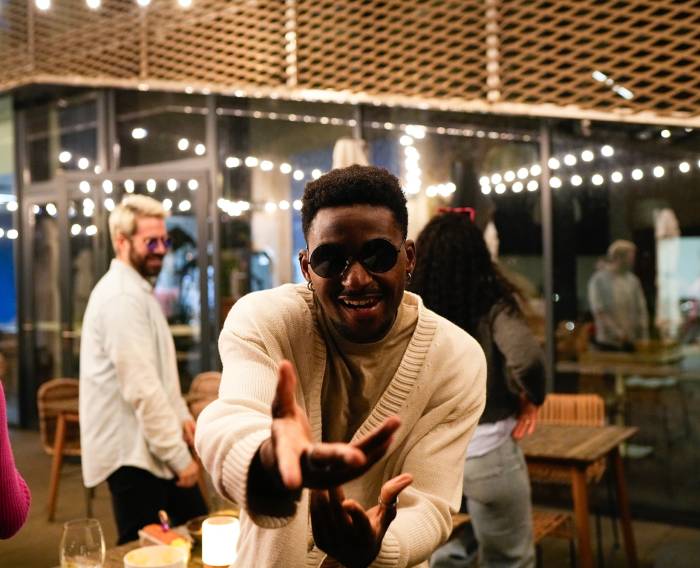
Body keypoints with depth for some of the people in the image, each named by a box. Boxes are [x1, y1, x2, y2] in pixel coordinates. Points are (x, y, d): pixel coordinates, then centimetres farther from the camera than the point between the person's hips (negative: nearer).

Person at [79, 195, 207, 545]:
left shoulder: (138, 289, 15)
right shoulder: (122, 296, -19)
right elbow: (141, 387, -24)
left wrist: (181, 415, 12)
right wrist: (178, 455, -20)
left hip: (148, 444, 10)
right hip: (132, 450, -10)